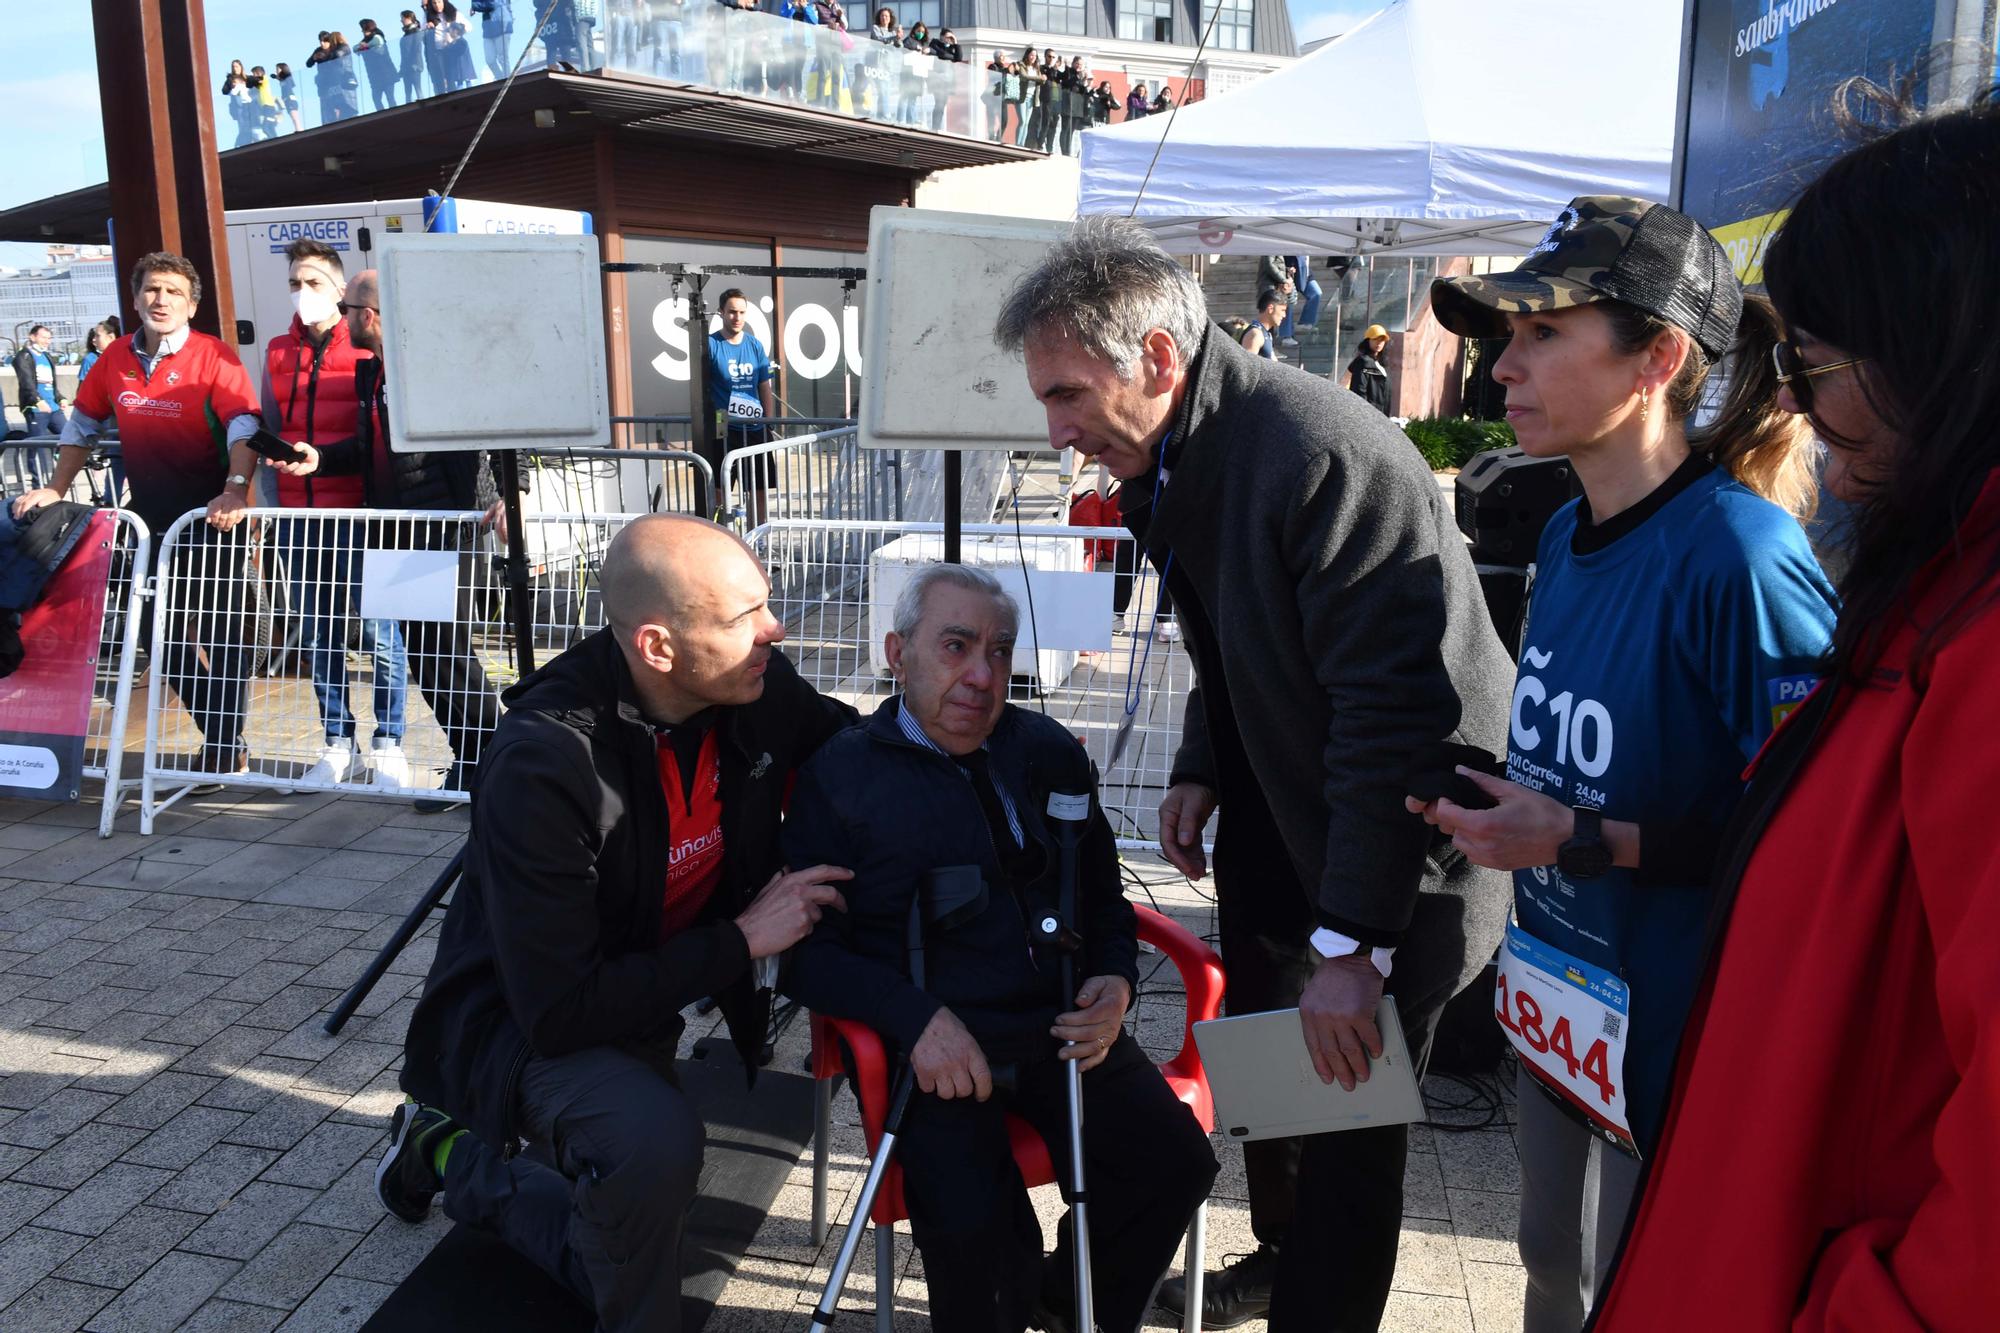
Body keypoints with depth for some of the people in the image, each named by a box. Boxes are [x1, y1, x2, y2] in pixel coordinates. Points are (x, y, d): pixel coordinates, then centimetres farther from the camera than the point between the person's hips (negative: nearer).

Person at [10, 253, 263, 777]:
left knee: (221, 636, -2)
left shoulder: (213, 357, -12)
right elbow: (83, 424, 16)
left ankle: (226, 751, 9)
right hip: (151, 518, 7)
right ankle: (223, 737, 26)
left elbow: (244, 428, -23)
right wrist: (56, 490, 10)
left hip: (210, 518, -7)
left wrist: (235, 489, -38)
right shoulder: (115, 358, 5)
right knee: (163, 636, 13)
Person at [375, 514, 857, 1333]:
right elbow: (559, 1008, -33)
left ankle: (454, 1155, 34)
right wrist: (742, 941, -29)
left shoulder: (757, 687, -18)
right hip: (525, 1016, -6)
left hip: (645, 989, 6)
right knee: (654, 1141, -37)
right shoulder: (539, 765, -34)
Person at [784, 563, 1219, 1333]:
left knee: (1176, 1163, -13)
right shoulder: (839, 776, 0)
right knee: (970, 1222, -26)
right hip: (936, 1042, -4)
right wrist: (915, 1017, -18)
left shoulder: (1049, 752, 12)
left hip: (1061, 1029, 4)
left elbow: (1103, 894, 20)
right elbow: (809, 948, -3)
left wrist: (1115, 980, -1)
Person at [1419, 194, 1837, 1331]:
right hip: (1561, 1004, 8)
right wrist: (1494, 807, 2)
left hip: (1677, 1027, -7)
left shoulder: (1739, 554, -23)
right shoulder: (1569, 534, 3)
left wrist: (1584, 841, -24)